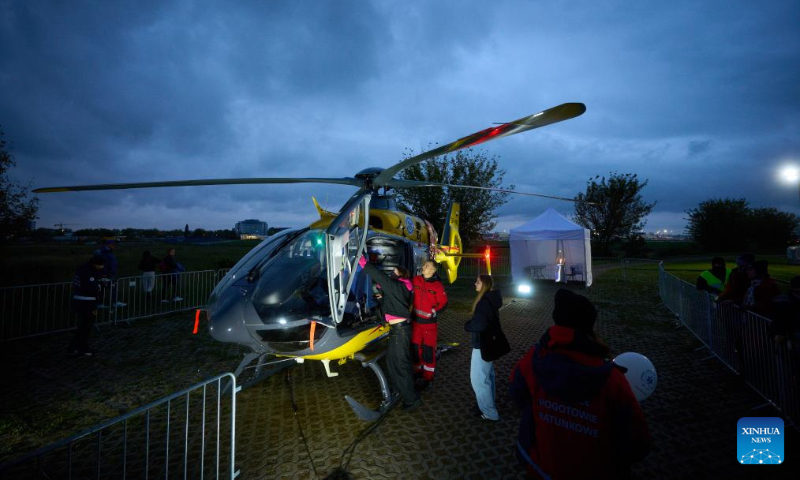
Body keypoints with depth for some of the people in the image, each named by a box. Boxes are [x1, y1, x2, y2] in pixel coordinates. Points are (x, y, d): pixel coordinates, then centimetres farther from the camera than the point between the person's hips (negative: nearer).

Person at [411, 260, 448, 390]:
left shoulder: (438, 285, -11)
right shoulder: (416, 280, -1)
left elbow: (443, 303, -4)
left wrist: (435, 312, -16)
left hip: (429, 321, -4)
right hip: (416, 320, 4)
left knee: (428, 349, 0)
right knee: (415, 347, 14)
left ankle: (428, 376, 13)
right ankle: (418, 370, 34)